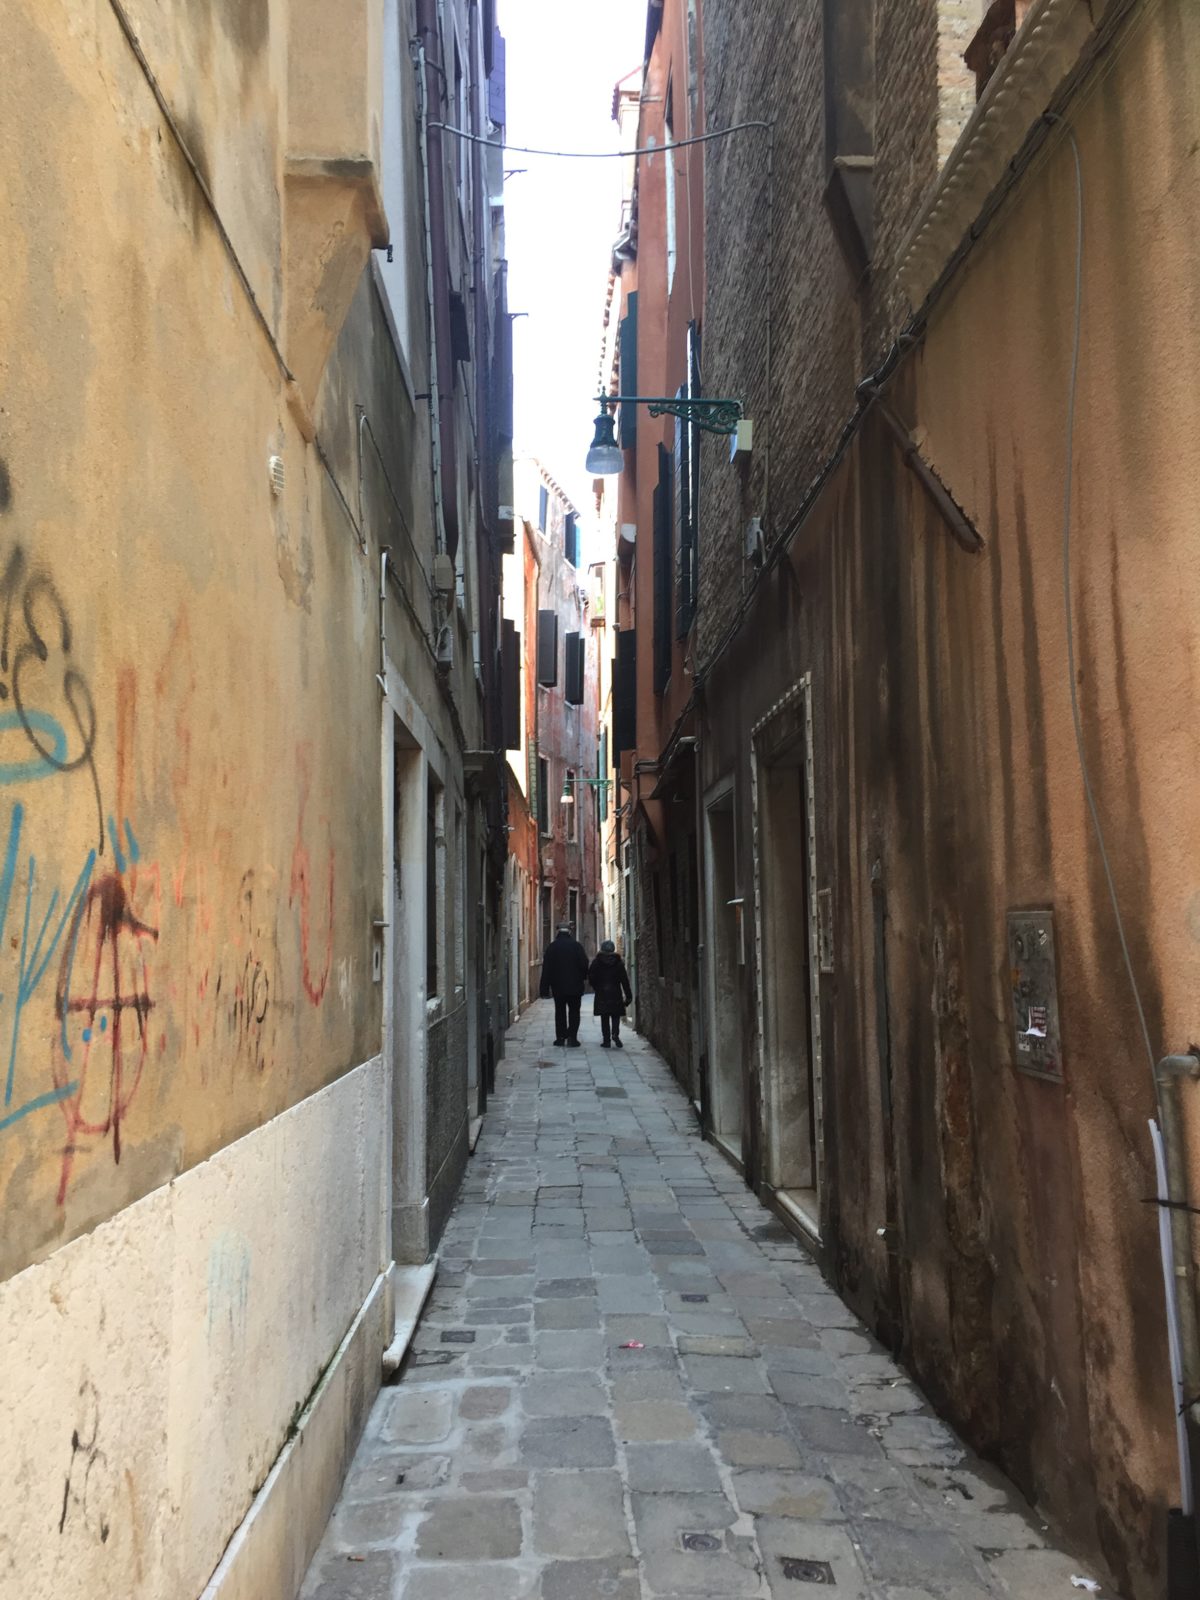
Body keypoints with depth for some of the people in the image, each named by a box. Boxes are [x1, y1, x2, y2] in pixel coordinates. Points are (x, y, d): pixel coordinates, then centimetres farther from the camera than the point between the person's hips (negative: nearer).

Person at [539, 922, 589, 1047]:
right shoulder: (576, 945, -6)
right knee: (574, 1011, 5)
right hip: (575, 985, -1)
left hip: (558, 986, 1)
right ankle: (572, 1036, -7)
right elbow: (584, 963, -6)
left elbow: (546, 968, -2)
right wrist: (584, 977, 14)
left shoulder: (552, 947, -2)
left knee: (560, 1011, 11)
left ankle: (560, 1037, 10)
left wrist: (545, 989, 1)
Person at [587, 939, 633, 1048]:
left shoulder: (596, 963, -2)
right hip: (616, 994, 0)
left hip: (602, 995, 0)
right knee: (615, 1017, 6)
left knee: (604, 1019, 7)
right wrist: (628, 996, 1)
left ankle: (606, 1039, 4)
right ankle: (615, 1033, -18)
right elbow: (625, 981, -2)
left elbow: (591, 979, -1)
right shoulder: (619, 963, -1)